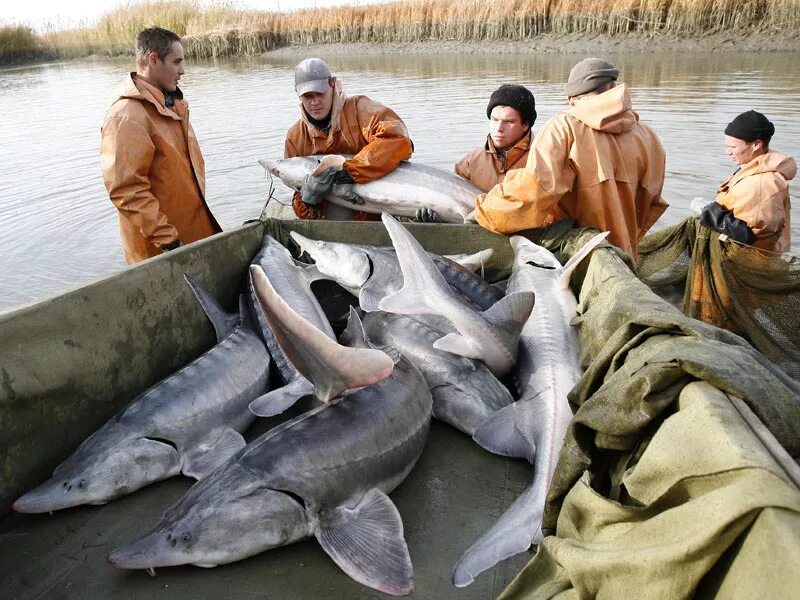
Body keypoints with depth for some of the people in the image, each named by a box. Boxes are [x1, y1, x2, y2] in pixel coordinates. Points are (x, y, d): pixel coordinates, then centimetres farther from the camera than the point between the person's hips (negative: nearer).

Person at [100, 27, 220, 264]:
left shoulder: (171, 103, 10)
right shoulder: (126, 117, -20)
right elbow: (127, 191, -25)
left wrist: (199, 201, 21)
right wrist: (167, 239, -24)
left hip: (195, 231, 9)